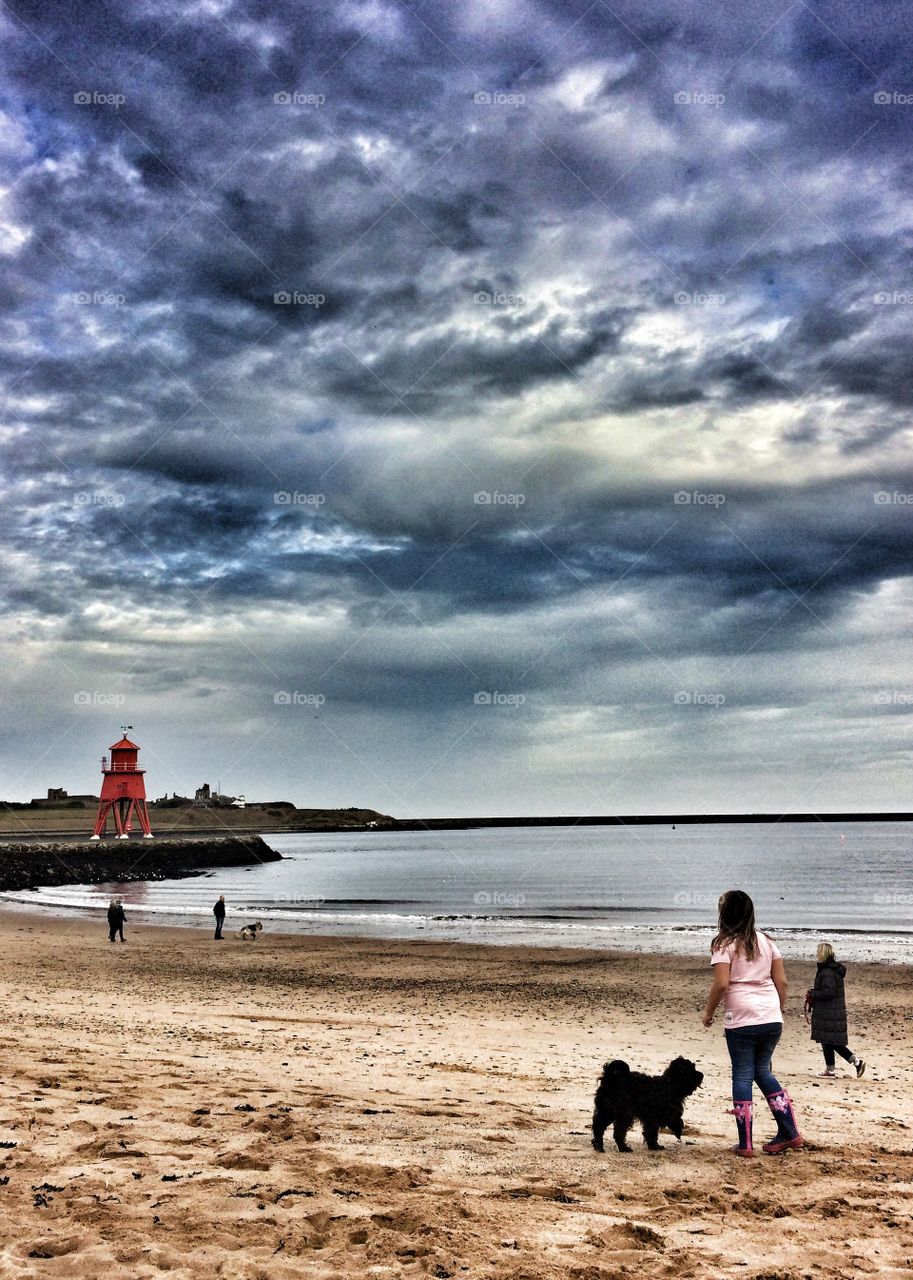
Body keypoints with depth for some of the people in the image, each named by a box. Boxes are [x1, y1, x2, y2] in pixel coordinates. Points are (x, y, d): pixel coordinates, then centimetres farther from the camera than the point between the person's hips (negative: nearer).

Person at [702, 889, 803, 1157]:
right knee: (763, 1071, 20)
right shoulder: (766, 941, 11)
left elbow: (721, 984, -15)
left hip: (741, 1021, -5)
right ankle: (790, 1132, 17)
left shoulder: (725, 944, -6)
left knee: (742, 1077, 4)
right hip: (771, 1019, 5)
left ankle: (745, 1143, 8)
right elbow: (781, 981, 9)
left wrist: (708, 1012, -2)